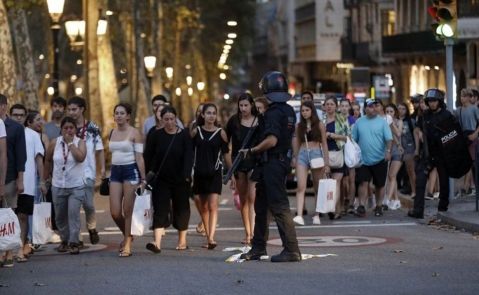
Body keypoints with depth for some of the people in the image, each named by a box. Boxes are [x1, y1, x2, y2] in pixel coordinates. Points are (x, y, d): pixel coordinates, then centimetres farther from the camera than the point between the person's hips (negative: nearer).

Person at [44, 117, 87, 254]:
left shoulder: (80, 142, -4)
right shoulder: (54, 143, 1)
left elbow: (80, 157, -23)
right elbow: (48, 160, 13)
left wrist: (70, 143, -17)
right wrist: (46, 177, 16)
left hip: (76, 186, -3)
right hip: (58, 185, 3)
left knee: (73, 213, -16)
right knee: (60, 216, 11)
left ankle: (74, 242, -12)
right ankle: (64, 240, 28)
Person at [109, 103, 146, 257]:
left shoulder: (134, 133, -5)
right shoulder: (112, 133, 12)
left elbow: (139, 157, -8)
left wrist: (143, 179, -12)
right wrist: (108, 175, 18)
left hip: (130, 171, -5)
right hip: (115, 171, 5)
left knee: (128, 211, -3)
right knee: (115, 212, -1)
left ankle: (127, 246, 6)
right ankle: (127, 235, 26)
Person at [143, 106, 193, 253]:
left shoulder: (184, 135, -3)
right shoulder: (156, 135, 1)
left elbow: (188, 156, -12)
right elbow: (148, 156, 5)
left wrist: (186, 175, -24)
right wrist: (148, 173, 1)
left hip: (180, 180, 0)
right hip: (161, 179, 0)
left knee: (181, 208, 10)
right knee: (160, 209, -10)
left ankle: (182, 241, 25)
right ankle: (157, 243, -20)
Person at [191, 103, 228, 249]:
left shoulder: (220, 133, 0)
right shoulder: (196, 131, 5)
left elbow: (226, 153, 5)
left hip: (214, 173, -3)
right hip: (199, 173, 3)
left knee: (213, 206, -13)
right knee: (203, 207, 9)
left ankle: (211, 238, -20)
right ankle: (208, 235, 20)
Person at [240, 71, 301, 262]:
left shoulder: (273, 112, -17)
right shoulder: (289, 111, 12)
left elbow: (271, 140, -26)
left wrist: (251, 151, -14)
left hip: (272, 163, -10)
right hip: (283, 159, 10)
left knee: (279, 206, -9)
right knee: (261, 205, 17)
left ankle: (292, 250, -10)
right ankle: (258, 248, 24)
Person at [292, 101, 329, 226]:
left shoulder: (319, 125, 3)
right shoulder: (299, 126, 10)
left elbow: (324, 144, 4)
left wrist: (326, 162, 0)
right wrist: (294, 158, 14)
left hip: (316, 154, -1)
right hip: (302, 155, 1)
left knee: (318, 187, 6)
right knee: (301, 187, -12)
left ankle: (317, 215, 16)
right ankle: (299, 216, -22)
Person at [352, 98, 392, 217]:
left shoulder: (382, 122, 0)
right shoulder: (359, 122, 5)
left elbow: (389, 138, -6)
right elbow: (354, 139, 9)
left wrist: (388, 151, -21)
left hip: (380, 159, 0)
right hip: (363, 159, 1)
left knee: (380, 185, 7)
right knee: (363, 183, -9)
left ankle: (378, 207, 19)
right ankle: (361, 207, -9)